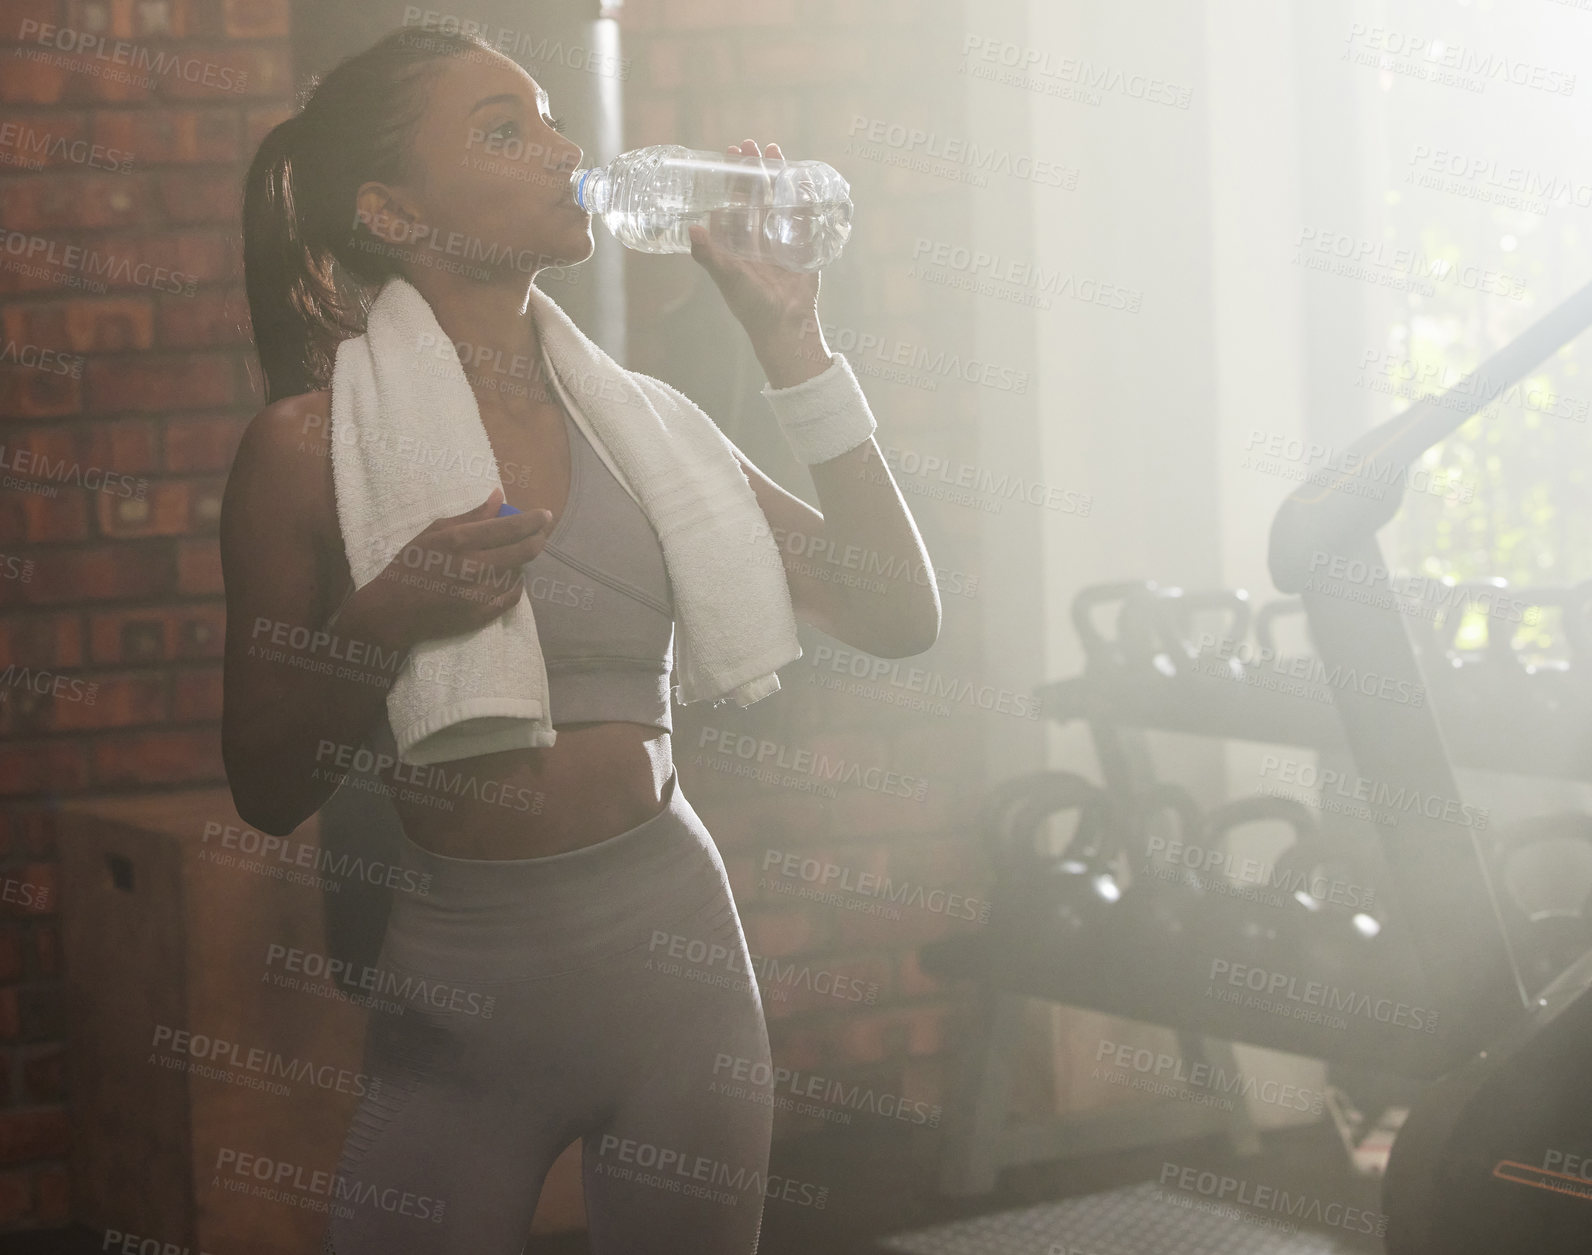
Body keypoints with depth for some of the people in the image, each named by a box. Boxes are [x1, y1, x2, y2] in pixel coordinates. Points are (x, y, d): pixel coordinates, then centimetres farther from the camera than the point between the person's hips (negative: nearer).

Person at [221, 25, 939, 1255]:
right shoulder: (312, 448, -5)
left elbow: (898, 617, 0)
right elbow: (269, 793, -3)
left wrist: (793, 338, -1)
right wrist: (381, 625, -21)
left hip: (676, 953, 4)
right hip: (459, 980, -3)